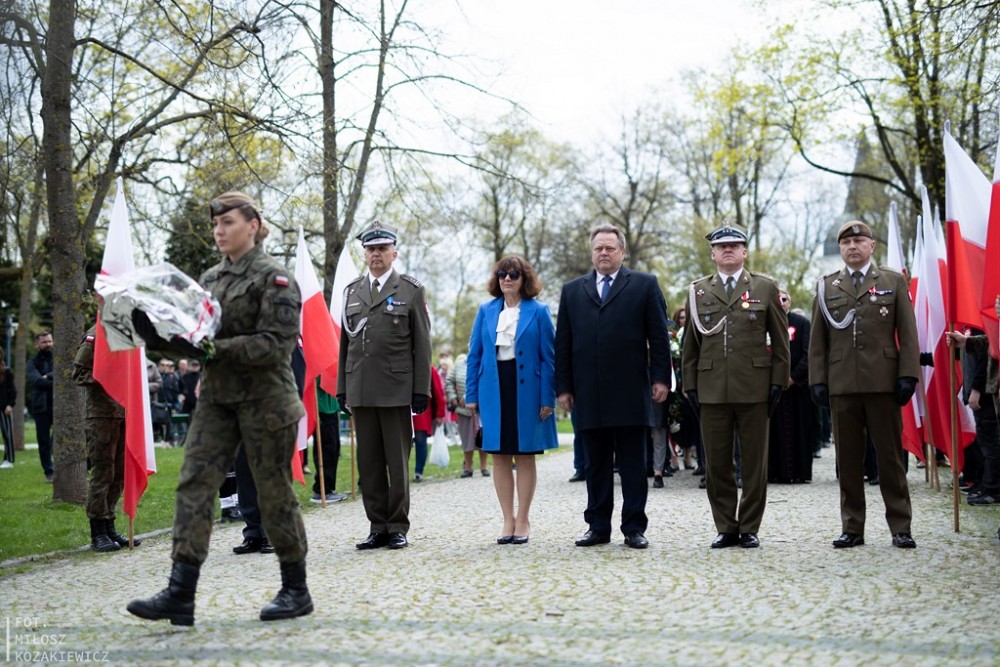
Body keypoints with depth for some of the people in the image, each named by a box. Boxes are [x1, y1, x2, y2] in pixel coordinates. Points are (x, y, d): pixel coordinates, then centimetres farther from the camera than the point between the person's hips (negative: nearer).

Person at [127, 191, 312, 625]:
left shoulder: (273, 277, -8)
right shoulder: (210, 278, 13)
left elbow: (277, 344, -16)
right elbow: (198, 337, 16)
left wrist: (216, 349, -24)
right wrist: (162, 336, -5)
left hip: (264, 400, -6)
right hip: (217, 398, 6)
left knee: (274, 492, 2)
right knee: (193, 484, -4)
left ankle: (296, 591, 18)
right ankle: (180, 594, -5)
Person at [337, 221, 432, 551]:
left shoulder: (411, 290, 3)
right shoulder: (351, 291, 15)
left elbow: (422, 344, 0)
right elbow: (345, 342, 16)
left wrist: (421, 389, -6)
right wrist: (341, 388, 10)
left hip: (396, 390, -4)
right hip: (361, 390, 4)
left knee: (398, 461, 0)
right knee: (368, 462, 6)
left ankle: (398, 527, 8)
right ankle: (377, 527, 13)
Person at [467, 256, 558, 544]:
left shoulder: (538, 311, 0)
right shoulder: (486, 311, 7)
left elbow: (548, 358, -3)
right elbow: (474, 355, 8)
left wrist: (548, 398, -9)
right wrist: (471, 394, 1)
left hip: (526, 389, -2)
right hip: (493, 390, 3)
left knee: (525, 456, 5)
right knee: (499, 456, 5)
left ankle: (523, 520, 13)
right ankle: (508, 519, 14)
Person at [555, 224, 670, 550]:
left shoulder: (644, 285, 6)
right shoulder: (572, 290, 14)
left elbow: (659, 336, 2)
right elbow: (563, 343, 11)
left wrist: (661, 378, -5)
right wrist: (563, 386, 5)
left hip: (631, 391, -2)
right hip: (589, 394, 3)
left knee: (633, 465, 2)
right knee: (596, 465, 7)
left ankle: (634, 528, 7)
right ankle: (598, 527, 13)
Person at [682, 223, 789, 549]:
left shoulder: (765, 287, 6)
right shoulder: (698, 291, 11)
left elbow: (780, 340, 6)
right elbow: (690, 343, 12)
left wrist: (778, 381, -1)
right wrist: (690, 385, 5)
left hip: (754, 388, -1)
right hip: (712, 390, 1)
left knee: (754, 463, 3)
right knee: (717, 464, 3)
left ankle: (749, 528, 12)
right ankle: (725, 528, 13)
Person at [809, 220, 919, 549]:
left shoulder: (894, 282, 9)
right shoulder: (826, 286, 13)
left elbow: (907, 334, 4)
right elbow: (818, 340, 11)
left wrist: (908, 375, -5)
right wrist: (817, 380, 2)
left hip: (882, 383, -1)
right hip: (841, 384, 2)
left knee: (891, 455, 2)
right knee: (848, 458, 4)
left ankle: (900, 526, 8)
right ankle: (852, 527, 11)